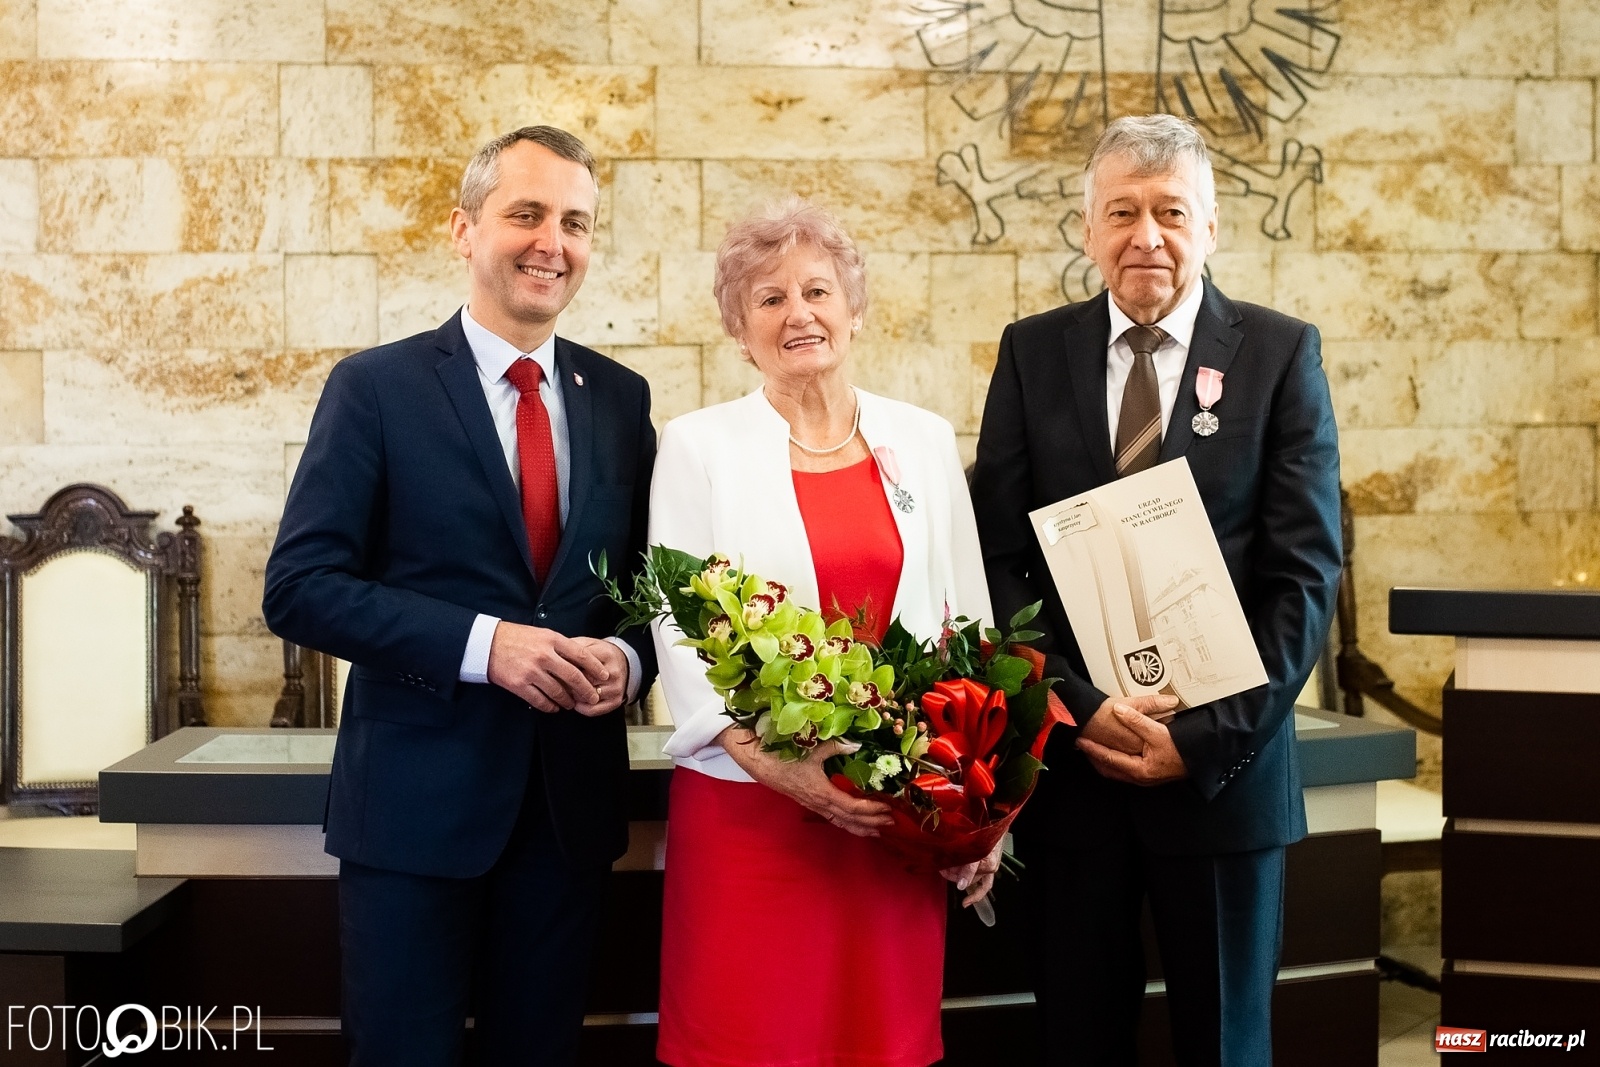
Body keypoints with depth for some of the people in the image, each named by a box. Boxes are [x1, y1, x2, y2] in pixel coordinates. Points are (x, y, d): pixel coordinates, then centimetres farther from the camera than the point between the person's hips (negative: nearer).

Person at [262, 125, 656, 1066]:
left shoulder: (621, 398, 6)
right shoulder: (377, 388, -5)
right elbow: (300, 588, -10)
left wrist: (629, 658, -10)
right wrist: (482, 643, -20)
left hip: (572, 803, 4)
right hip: (418, 801, -3)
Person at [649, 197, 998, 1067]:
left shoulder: (924, 440, 9)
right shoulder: (697, 446, 1)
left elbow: (967, 619, 10)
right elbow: (679, 627, -4)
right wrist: (772, 761, -17)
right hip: (749, 805, -2)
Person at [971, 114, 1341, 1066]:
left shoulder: (1282, 354, -1)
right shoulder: (1033, 353, 4)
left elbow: (1305, 571, -5)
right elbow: (1000, 557, 0)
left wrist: (1207, 736, -12)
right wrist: (1080, 707, -11)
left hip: (1225, 764, -1)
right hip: (1069, 762, 1)